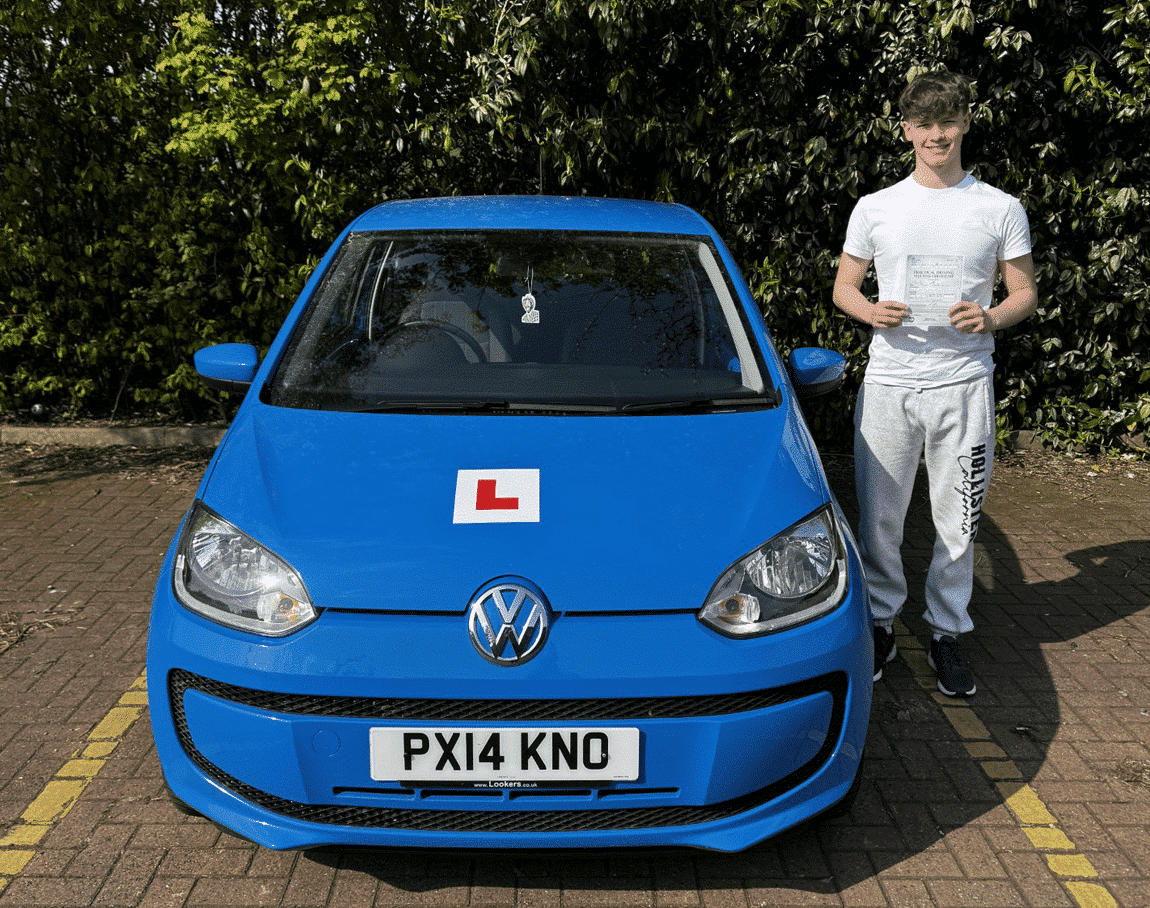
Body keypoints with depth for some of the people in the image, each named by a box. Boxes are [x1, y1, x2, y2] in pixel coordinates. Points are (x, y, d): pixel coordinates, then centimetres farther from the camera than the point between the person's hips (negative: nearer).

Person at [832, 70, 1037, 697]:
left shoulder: (1000, 209, 5)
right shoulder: (874, 208, 7)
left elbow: (1025, 293, 9)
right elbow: (843, 287, 12)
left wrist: (990, 318, -14)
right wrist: (870, 311, -11)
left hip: (964, 385, 0)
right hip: (888, 382, 1)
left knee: (958, 521, 5)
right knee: (879, 515, 6)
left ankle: (946, 632, 22)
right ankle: (880, 619, 24)